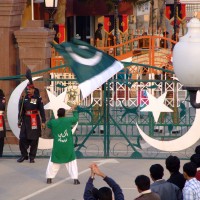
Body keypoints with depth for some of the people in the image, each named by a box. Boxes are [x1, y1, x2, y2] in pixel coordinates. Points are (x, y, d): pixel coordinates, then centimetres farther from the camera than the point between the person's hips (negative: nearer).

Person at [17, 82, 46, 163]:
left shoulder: (38, 99, -4)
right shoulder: (24, 99, 6)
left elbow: (42, 110, -4)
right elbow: (21, 111, 9)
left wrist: (43, 121, -8)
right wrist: (19, 122, 9)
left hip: (35, 121, -3)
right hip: (26, 121, 3)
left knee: (34, 140, 1)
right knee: (22, 139, -1)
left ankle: (32, 157, 10)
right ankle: (24, 155, 13)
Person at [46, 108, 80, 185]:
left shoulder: (53, 122, -6)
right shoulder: (68, 120, -6)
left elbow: (48, 124, 16)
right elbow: (76, 118, 15)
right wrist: (74, 111, 31)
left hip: (57, 147, 0)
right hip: (68, 147, 0)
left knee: (53, 162, 16)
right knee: (72, 162, 13)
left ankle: (49, 178, 14)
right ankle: (75, 179, 8)